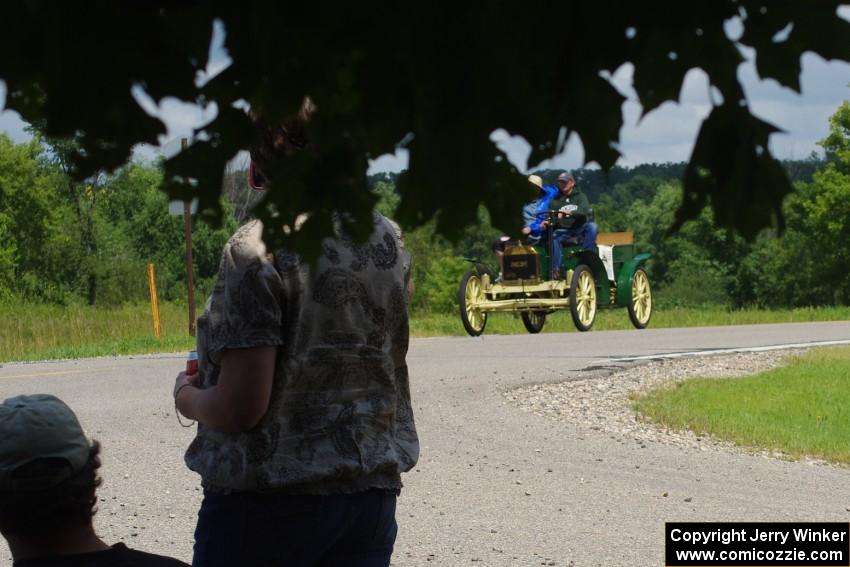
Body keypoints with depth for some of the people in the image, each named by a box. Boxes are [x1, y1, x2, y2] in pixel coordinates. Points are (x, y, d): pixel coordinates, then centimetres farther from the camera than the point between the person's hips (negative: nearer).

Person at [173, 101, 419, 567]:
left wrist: (187, 397, 1)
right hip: (375, 490, 6)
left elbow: (240, 408, -18)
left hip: (272, 498, -6)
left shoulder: (256, 249, -15)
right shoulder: (389, 240, 4)